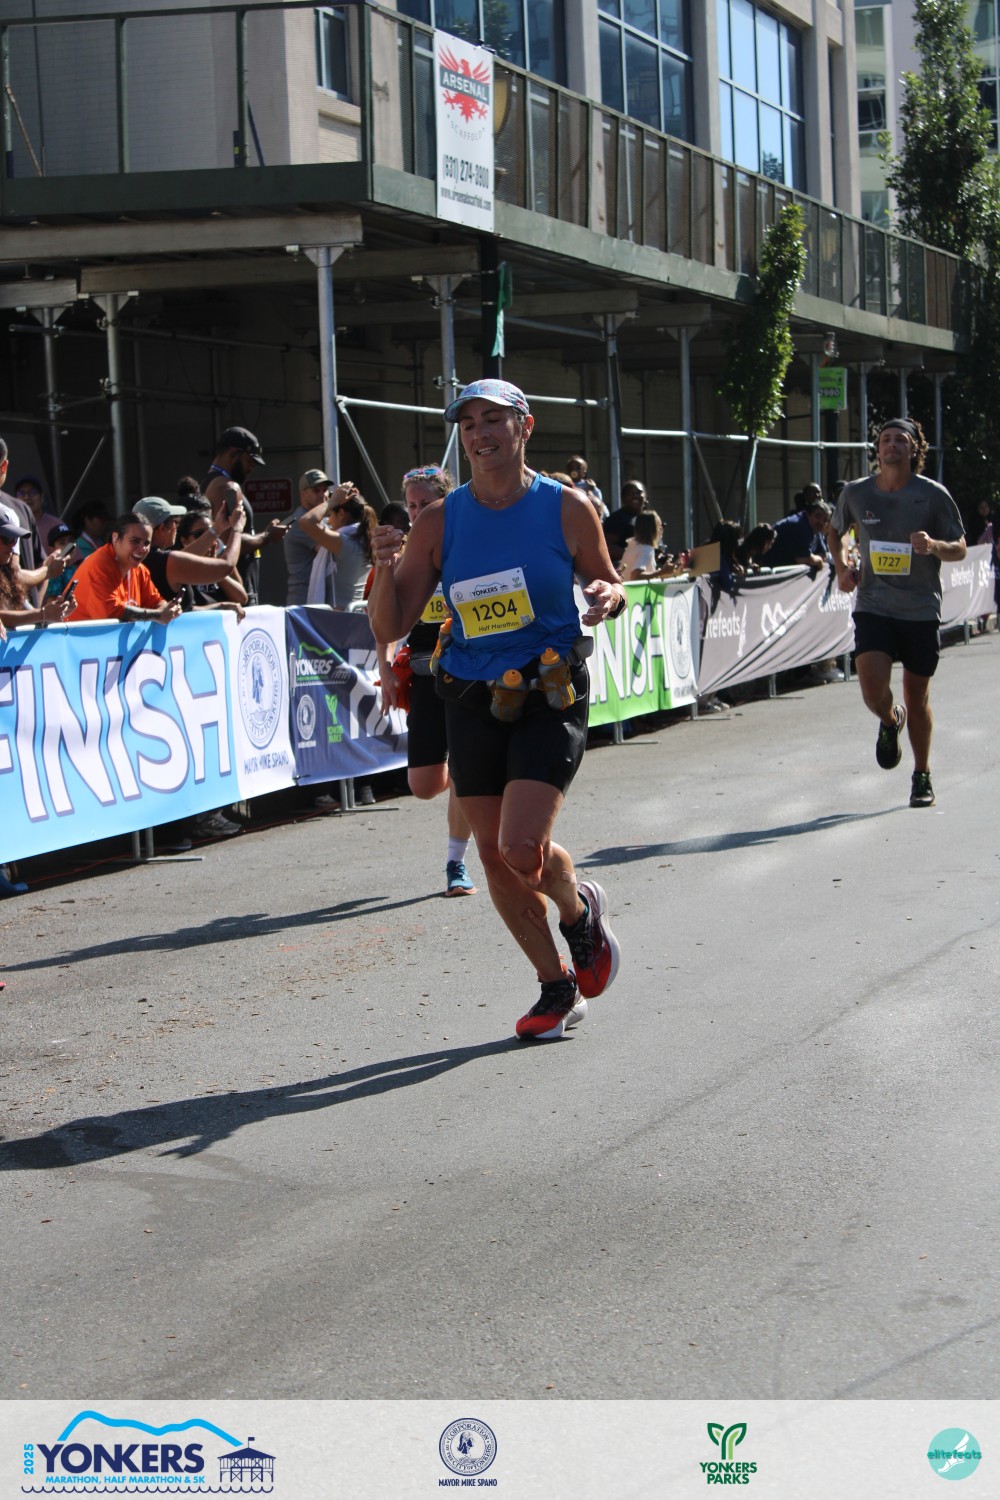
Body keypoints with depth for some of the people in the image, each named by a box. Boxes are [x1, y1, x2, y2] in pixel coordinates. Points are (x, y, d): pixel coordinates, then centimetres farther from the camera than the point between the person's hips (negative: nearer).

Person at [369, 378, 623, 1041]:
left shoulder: (568, 509, -5)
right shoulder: (440, 522, -1)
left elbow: (608, 584, 10)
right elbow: (389, 628, -1)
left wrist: (609, 596, -14)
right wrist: (386, 571, -20)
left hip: (551, 697, -3)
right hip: (473, 703, 3)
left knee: (523, 846, -19)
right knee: (497, 858, 7)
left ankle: (581, 908, 17)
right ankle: (558, 987, 25)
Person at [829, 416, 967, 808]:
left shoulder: (933, 495, -4)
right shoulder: (857, 493, 0)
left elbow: (960, 549, 1)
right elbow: (836, 530, 20)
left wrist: (933, 545, -20)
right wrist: (842, 567, 4)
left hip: (921, 610, 0)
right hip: (873, 607, 1)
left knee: (917, 697, 7)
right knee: (873, 688, -18)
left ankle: (922, 776, 27)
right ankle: (890, 722, 19)